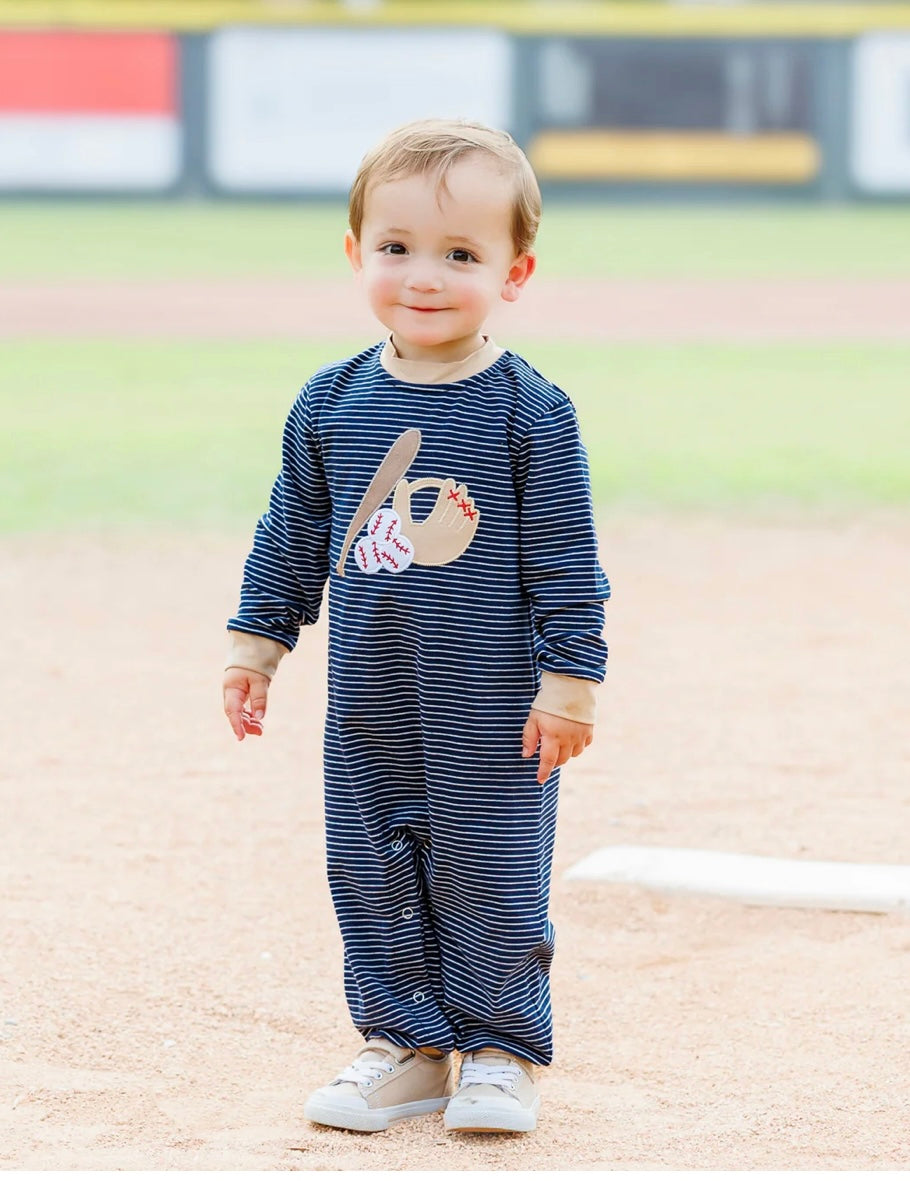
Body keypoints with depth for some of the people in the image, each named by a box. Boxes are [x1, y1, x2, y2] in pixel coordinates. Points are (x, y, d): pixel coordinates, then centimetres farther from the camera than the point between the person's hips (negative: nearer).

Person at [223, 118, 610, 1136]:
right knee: (372, 877, 9)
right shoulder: (331, 405, 2)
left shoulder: (528, 412, -9)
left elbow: (564, 558, -7)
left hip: (495, 711, -4)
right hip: (368, 710, 4)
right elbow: (292, 536, 13)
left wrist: (569, 677, -8)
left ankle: (500, 1052, 18)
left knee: (491, 880, 4)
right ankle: (405, 1048, 22)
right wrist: (257, 641, 13)